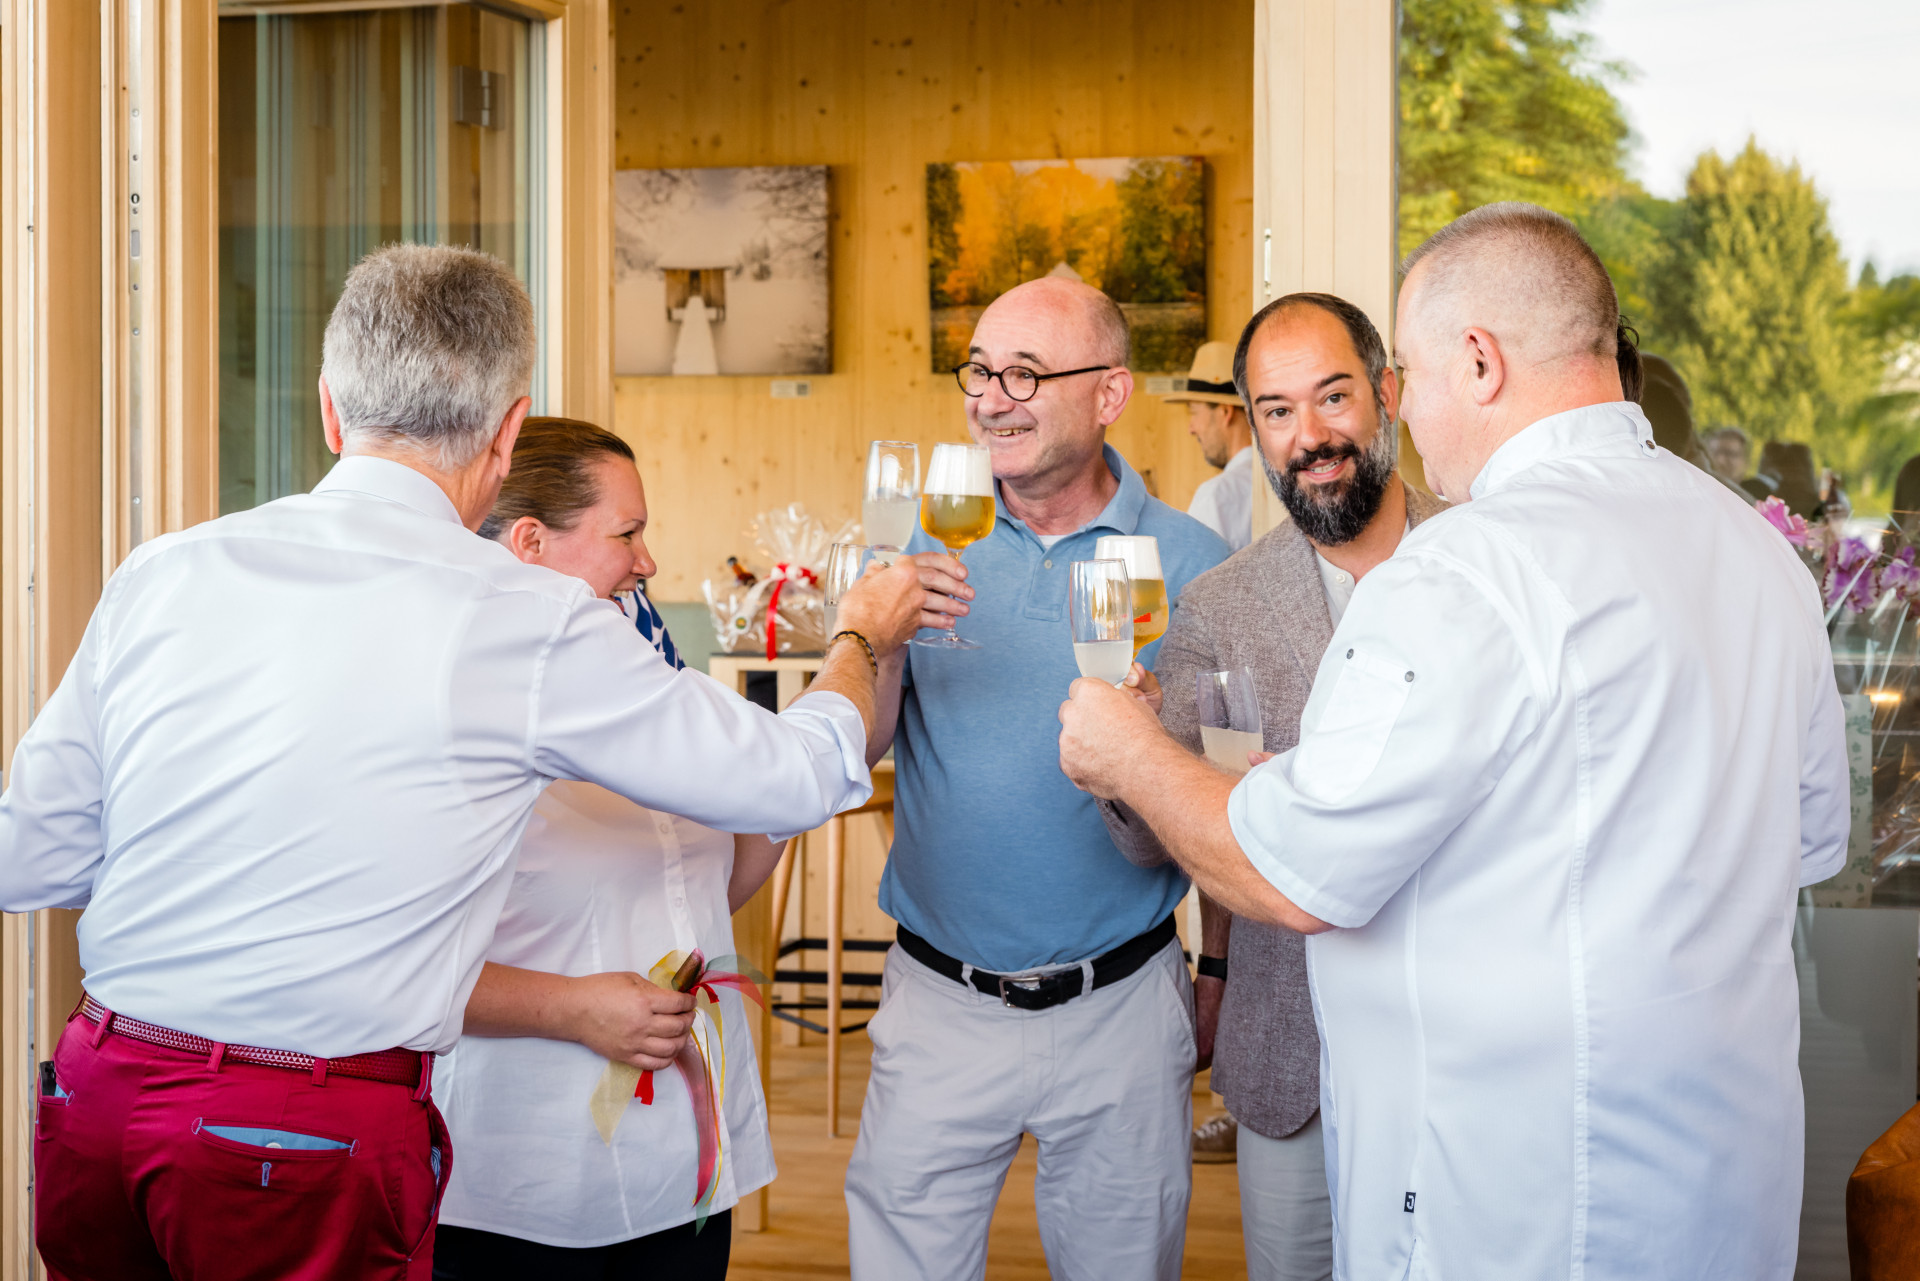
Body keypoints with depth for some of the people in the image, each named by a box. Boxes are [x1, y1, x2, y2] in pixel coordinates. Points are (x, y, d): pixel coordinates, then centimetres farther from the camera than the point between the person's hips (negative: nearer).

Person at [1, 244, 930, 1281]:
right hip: (310, 1149, -5)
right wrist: (863, 635, 24)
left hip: (93, 1095, 5)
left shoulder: (160, 575, 3)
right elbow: (797, 777, 3)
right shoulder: (533, 624, -8)